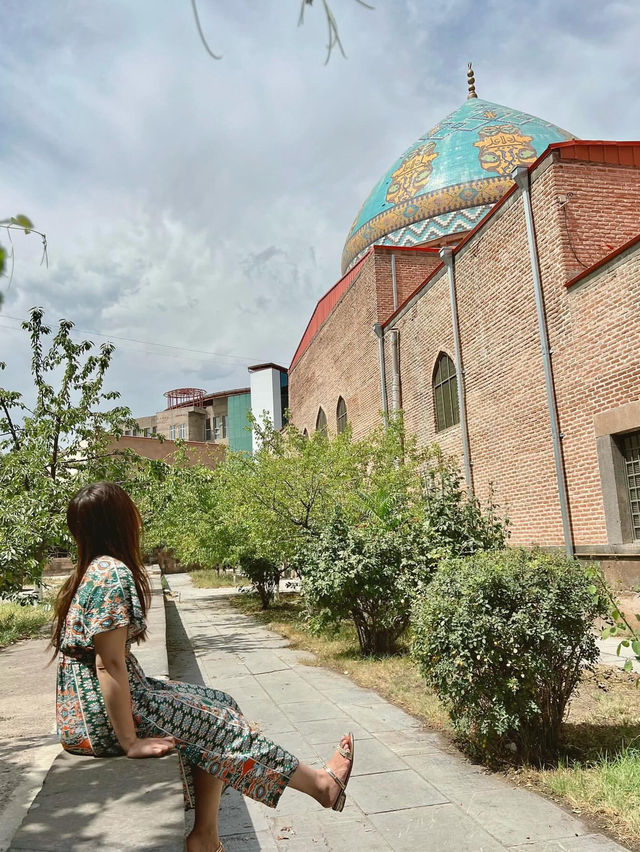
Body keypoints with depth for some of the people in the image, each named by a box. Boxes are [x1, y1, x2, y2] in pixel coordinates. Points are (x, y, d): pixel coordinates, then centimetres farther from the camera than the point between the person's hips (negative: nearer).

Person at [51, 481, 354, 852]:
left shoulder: (92, 570, 8)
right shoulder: (113, 573, -22)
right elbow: (109, 663, -25)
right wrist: (130, 741, -20)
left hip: (88, 706, 9)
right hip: (101, 714, -9)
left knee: (216, 704, 10)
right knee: (217, 725, -2)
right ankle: (320, 783, 11)